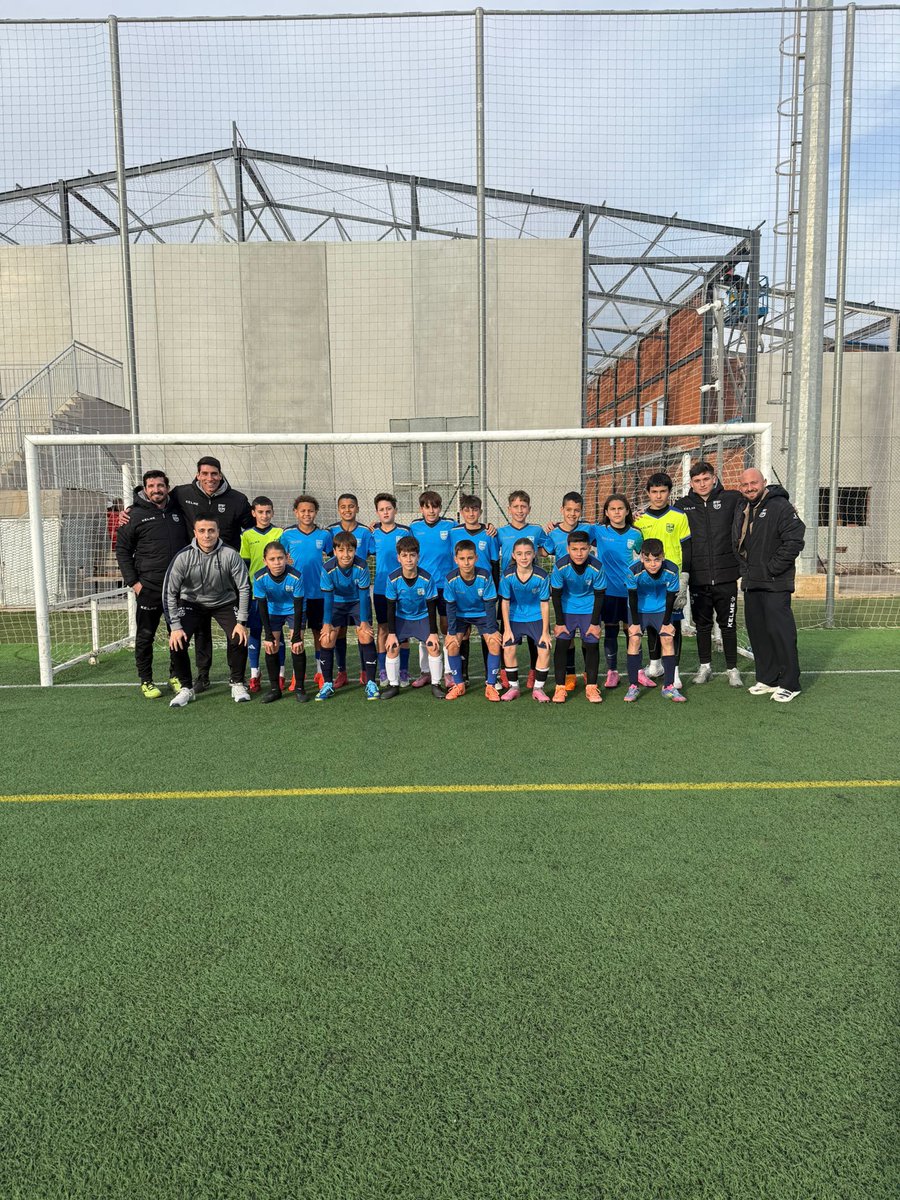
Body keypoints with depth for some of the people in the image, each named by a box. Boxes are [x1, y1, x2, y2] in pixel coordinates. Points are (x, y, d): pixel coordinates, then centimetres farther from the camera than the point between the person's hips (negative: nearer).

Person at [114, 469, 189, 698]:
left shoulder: (177, 512, 10)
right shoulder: (136, 515, -2)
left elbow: (190, 544, 18)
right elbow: (122, 550, 0)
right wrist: (132, 581, -7)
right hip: (149, 587, -3)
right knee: (145, 636, 3)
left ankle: (176, 676, 24)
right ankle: (146, 681, 15)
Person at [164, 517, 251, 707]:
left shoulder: (230, 554, -21)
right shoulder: (183, 557, -21)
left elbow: (244, 588, -14)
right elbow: (169, 592, -15)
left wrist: (241, 622, -16)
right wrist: (175, 626, -19)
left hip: (225, 602, 0)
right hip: (191, 603, 0)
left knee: (239, 639, -20)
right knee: (177, 642, -18)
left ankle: (237, 684, 5)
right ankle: (186, 688, 4)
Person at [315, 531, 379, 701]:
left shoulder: (362, 566, -27)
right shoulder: (328, 569, -25)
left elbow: (363, 595, -20)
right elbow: (327, 597, -17)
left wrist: (364, 621, -18)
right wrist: (327, 623, -15)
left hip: (358, 602, -1)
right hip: (336, 603, 1)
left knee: (366, 636, -17)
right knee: (327, 639, -9)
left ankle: (370, 683, -6)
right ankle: (327, 684, 7)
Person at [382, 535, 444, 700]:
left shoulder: (426, 578, -23)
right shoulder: (393, 578, -21)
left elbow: (431, 607, -14)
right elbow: (391, 608, -13)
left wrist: (433, 633, -13)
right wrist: (391, 633, -13)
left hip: (423, 617, -1)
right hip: (401, 617, 1)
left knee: (434, 648, -13)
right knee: (392, 648, -11)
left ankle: (435, 684, 5)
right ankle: (393, 685, 7)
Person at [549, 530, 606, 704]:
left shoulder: (596, 567, -23)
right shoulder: (560, 566, -23)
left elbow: (600, 595, -10)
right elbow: (556, 594, -11)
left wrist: (595, 623, -9)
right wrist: (559, 622, -9)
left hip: (589, 609, 0)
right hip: (566, 609, 0)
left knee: (592, 645, -4)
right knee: (562, 643, -6)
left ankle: (591, 687, 8)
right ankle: (560, 687, 2)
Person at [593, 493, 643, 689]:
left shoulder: (635, 534, 2)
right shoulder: (599, 531, 0)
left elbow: (641, 559, 13)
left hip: (630, 590, 0)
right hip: (608, 590, 0)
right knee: (610, 631, 6)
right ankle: (612, 671, 16)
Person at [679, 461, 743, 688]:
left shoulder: (731, 499, 1)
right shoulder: (683, 505, 5)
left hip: (726, 576, -1)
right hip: (697, 578, 1)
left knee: (728, 624, 7)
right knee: (702, 624, 12)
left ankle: (732, 669, 20)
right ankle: (705, 666, 27)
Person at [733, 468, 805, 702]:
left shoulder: (780, 507, -10)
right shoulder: (741, 510, 14)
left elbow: (794, 541, -15)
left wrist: (772, 568, -14)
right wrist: (745, 570, 12)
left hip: (775, 584, -8)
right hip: (751, 583, 8)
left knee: (780, 630, -7)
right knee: (757, 631, 11)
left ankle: (789, 684, 1)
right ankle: (767, 679, 21)